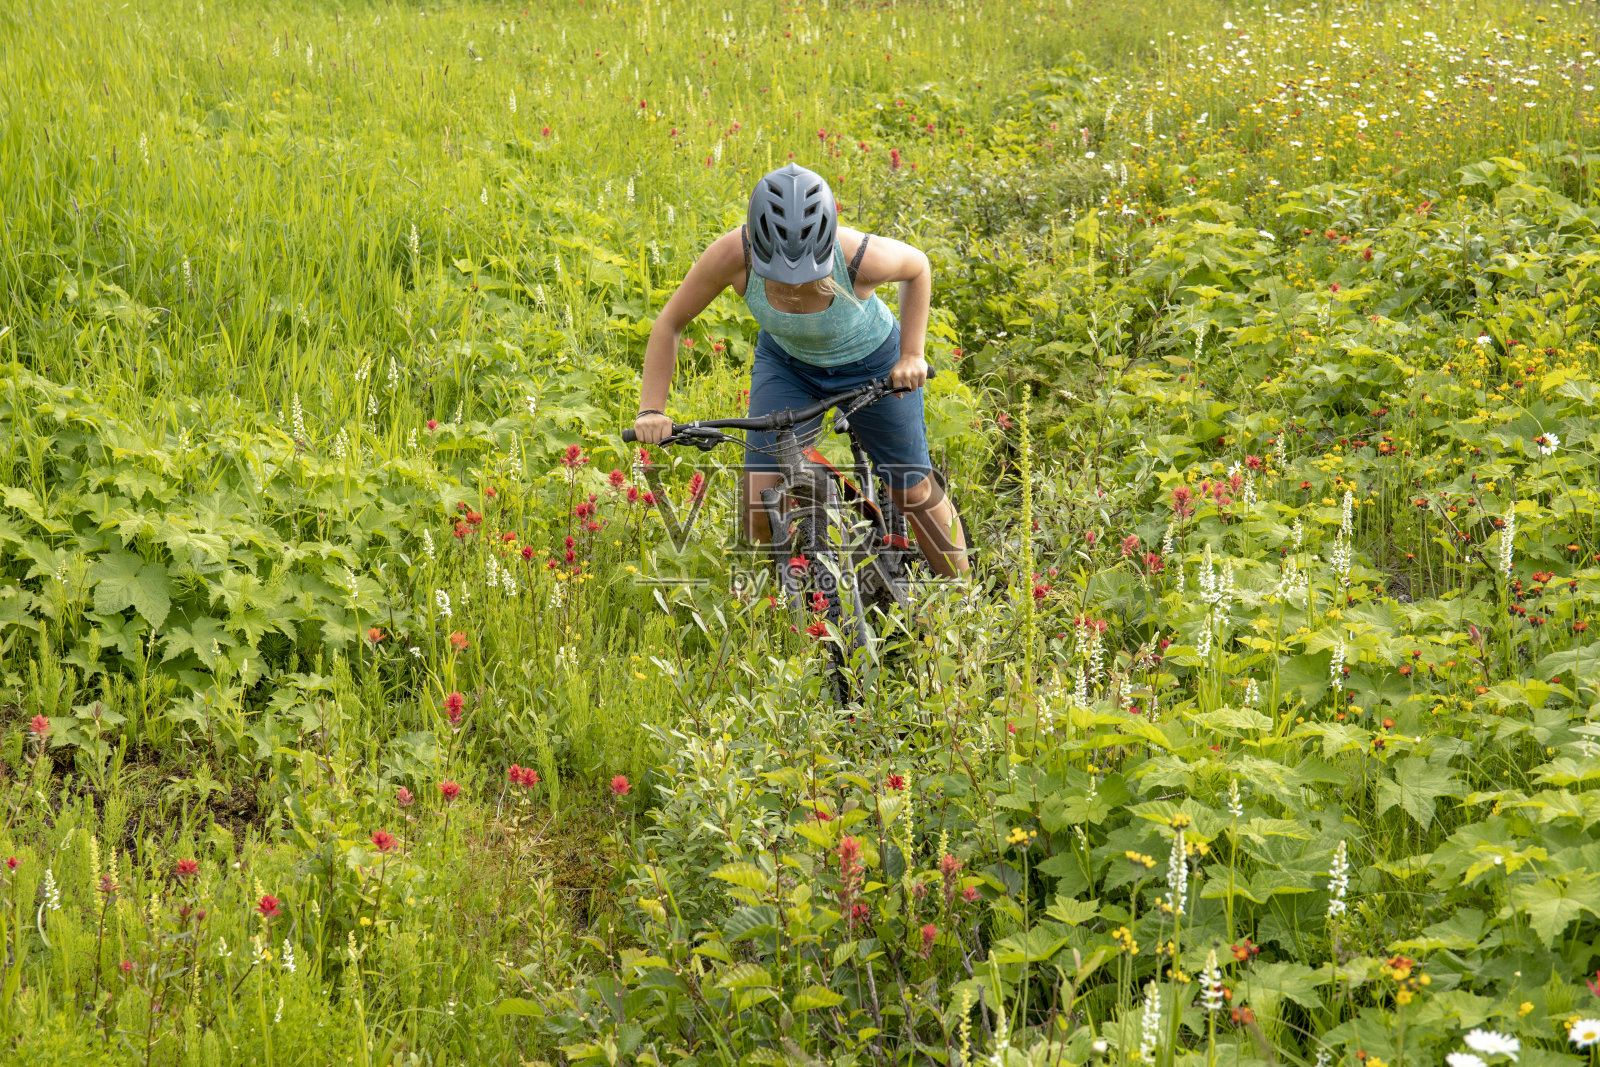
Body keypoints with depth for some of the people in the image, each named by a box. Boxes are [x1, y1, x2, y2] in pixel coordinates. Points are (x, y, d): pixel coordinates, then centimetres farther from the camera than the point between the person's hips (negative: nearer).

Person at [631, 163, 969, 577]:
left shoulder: (861, 258, -38)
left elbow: (918, 268, -13)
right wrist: (651, 410, -27)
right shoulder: (733, 255, -35)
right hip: (785, 362, 1)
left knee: (915, 494, 8)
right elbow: (669, 324, -19)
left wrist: (912, 354, -20)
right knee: (760, 509, -13)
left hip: (870, 363, -1)